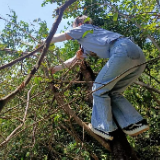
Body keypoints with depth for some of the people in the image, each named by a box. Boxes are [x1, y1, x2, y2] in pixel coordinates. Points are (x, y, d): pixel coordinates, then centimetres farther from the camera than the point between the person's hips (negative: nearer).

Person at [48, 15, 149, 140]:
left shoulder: (83, 28, 16)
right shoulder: (89, 43, 36)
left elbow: (61, 37, 20)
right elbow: (76, 59, 40)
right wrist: (58, 68, 44)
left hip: (124, 52, -9)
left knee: (100, 88, 0)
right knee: (113, 92, 14)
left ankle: (105, 129, 5)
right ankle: (136, 123, 7)